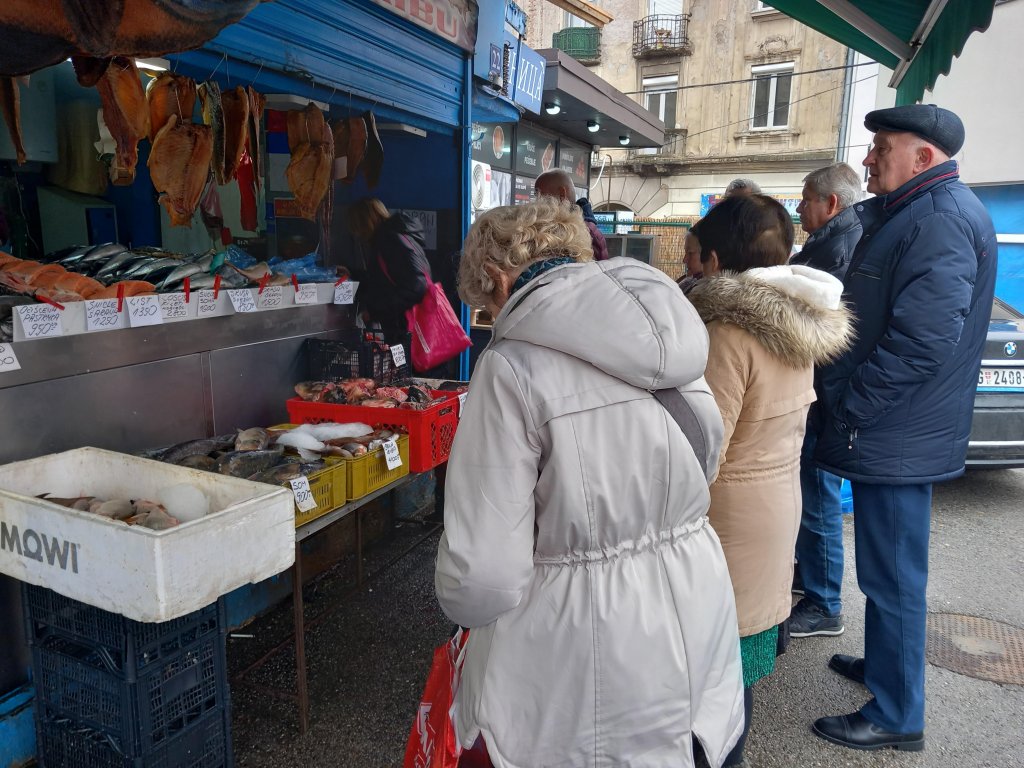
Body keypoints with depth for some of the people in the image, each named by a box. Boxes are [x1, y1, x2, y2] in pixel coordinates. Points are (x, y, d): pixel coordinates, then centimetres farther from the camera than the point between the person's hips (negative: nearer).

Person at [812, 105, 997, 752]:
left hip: (896, 440, -10)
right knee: (885, 569, 22)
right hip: (893, 433, 10)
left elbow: (923, 340, -27)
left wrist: (844, 408, -18)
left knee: (892, 577, 2)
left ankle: (898, 716, 17)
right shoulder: (915, 213, 17)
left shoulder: (942, 219, -18)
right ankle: (883, 663, 40)